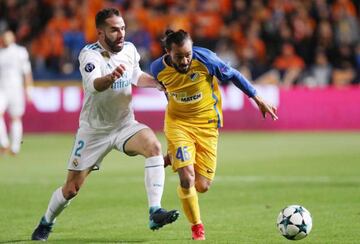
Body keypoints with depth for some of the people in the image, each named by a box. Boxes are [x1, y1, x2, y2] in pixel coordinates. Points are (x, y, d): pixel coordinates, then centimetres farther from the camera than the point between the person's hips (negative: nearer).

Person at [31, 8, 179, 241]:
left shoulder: (129, 49, -2)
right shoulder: (90, 54, -19)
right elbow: (93, 85, -40)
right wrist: (110, 78, -61)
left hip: (125, 125, 3)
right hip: (94, 130, -3)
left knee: (154, 146, -29)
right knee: (71, 188, 3)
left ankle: (155, 212, -31)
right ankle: (46, 223, 33)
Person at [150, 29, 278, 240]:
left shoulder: (205, 59, -21)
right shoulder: (158, 69, -15)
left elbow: (233, 75, -5)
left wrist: (258, 99, 1)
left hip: (207, 124, 0)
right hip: (178, 123, 0)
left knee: (202, 186, 0)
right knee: (187, 178, -19)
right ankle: (197, 228, 4)